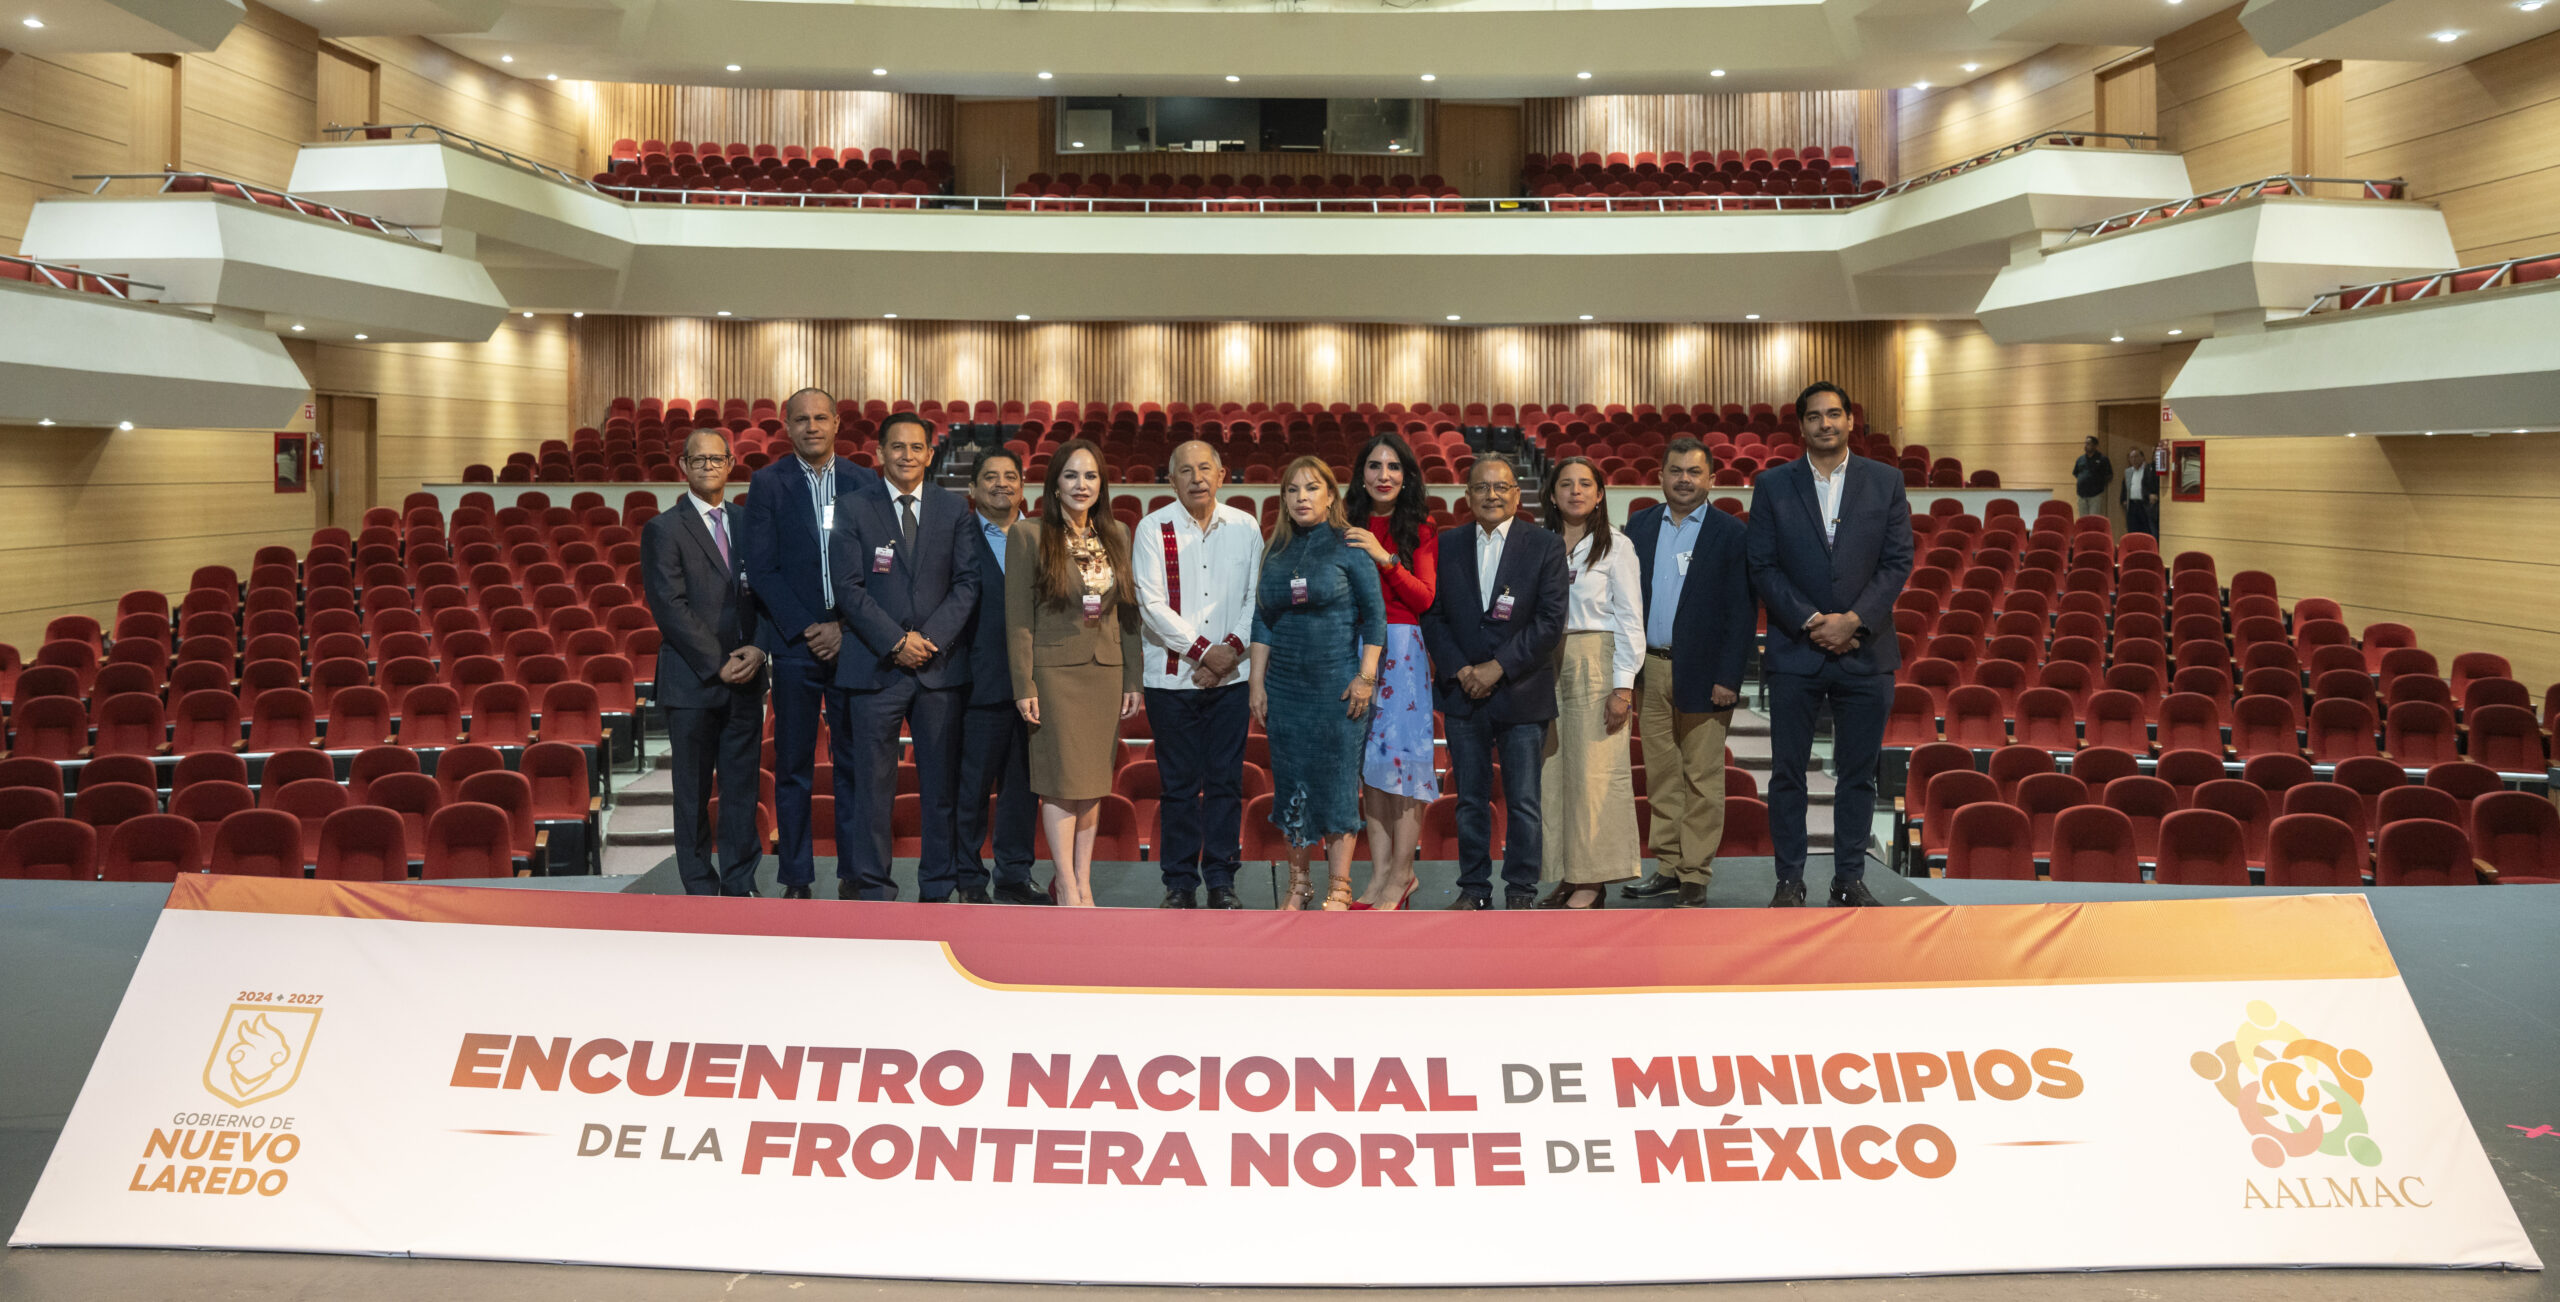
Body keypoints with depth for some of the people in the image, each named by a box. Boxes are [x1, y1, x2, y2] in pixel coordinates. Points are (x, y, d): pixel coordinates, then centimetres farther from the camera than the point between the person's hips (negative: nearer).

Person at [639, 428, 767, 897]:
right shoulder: (664, 529, -1)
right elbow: (670, 607, -8)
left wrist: (758, 649, -7)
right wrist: (717, 663, -13)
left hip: (745, 680, 4)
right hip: (691, 682, -4)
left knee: (742, 787, 6)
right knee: (693, 792, 4)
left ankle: (740, 884, 15)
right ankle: (700, 888, 13)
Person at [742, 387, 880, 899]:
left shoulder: (864, 482, 7)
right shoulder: (768, 484, 3)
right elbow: (761, 569, -2)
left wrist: (845, 627, -7)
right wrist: (807, 628, -9)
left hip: (851, 641, 1)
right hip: (794, 644, -1)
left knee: (854, 761, 4)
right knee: (793, 766, 3)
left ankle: (853, 875, 12)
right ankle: (796, 880, 11)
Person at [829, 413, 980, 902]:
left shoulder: (954, 508, 9)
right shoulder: (854, 508, 4)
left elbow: (967, 582, 4)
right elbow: (848, 587, -2)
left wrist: (932, 637, -9)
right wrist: (896, 641, -11)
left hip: (941, 662, 2)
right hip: (875, 664, -2)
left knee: (942, 782, 4)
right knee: (874, 782, -1)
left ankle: (938, 888, 14)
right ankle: (873, 889, 7)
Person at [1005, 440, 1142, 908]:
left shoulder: (1116, 536, 9)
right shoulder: (1027, 536, -4)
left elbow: (1128, 613, 12)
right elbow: (1018, 617, -6)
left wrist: (1132, 678, 8)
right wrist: (1024, 685, -11)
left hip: (1106, 671, 4)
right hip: (1055, 670, -4)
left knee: (1093, 781, 7)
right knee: (1063, 779, -3)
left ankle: (1082, 881, 16)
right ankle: (1068, 887, 5)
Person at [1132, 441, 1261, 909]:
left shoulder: (1245, 528, 7)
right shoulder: (1153, 528, -2)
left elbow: (1257, 597, 6)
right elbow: (1152, 604, -7)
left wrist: (1233, 647, -9)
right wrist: (1202, 650, -11)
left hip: (1230, 673, 2)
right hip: (1172, 674, -2)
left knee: (1226, 780, 4)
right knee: (1178, 783, 2)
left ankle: (1221, 879, 14)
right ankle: (1179, 881, 12)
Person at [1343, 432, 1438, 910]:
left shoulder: (1420, 529, 2)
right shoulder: (1350, 527, 11)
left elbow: (1424, 597, -6)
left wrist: (1385, 558, -16)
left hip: (1403, 648, -3)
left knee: (1401, 753, -6)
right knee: (1368, 758, 3)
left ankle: (1401, 874, 1)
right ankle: (1380, 873, 8)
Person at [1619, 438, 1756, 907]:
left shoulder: (1730, 533, -2)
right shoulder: (1640, 526, 10)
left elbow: (1741, 612, -6)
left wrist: (1728, 677, -13)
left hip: (1702, 674, -4)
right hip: (1650, 671, 4)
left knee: (1702, 779, 2)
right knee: (1661, 776, 10)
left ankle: (1695, 876, 8)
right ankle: (1668, 867, 18)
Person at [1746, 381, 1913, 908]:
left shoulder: (1885, 482, 6)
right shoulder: (1772, 485, 3)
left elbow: (1897, 562, 1)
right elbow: (1763, 567, -1)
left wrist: (1853, 619, -11)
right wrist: (1811, 621, -11)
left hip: (1865, 652, 1)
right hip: (1794, 651, -1)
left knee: (1858, 774, 6)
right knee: (1788, 772, 2)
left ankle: (1850, 878, 16)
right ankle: (1789, 880, 11)